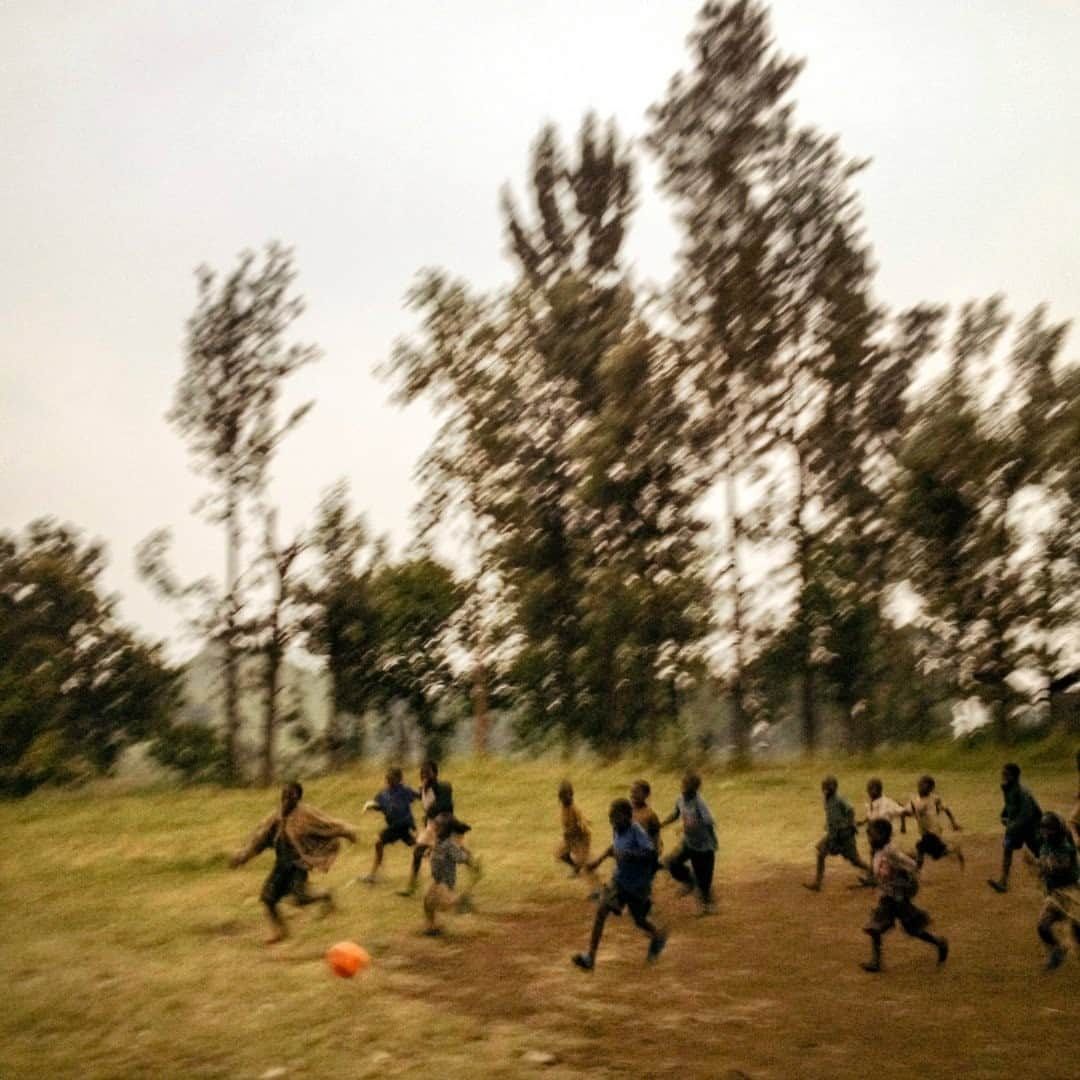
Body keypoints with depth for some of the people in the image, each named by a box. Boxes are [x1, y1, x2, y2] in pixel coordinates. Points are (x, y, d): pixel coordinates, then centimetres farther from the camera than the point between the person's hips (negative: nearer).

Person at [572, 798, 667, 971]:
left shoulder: (637, 831, -24)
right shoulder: (617, 829, -2)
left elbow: (650, 854, -33)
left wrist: (628, 854, -42)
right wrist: (600, 859, 15)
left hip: (637, 884, -6)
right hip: (619, 879, 6)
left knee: (639, 921, 12)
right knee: (601, 911, -10)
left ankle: (659, 938, 47)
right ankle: (590, 957, -9)